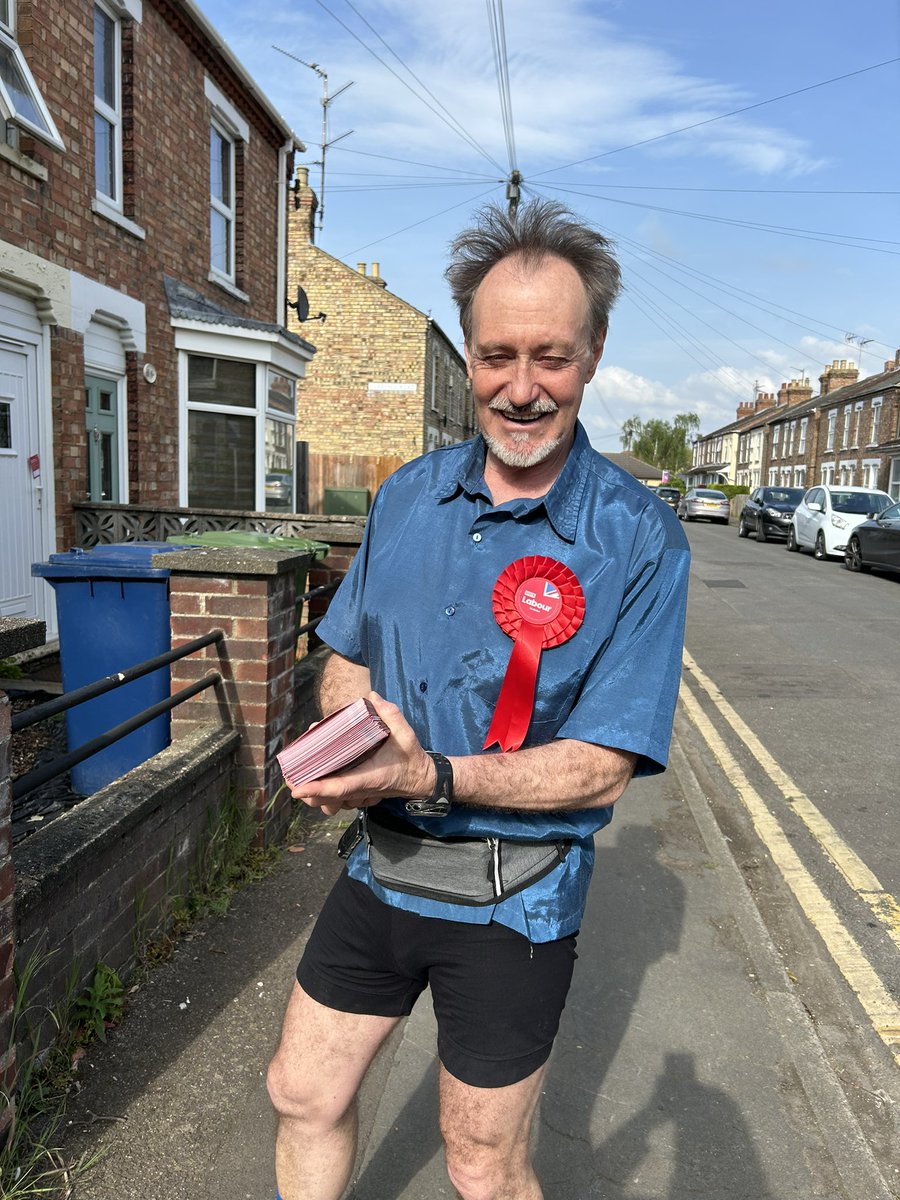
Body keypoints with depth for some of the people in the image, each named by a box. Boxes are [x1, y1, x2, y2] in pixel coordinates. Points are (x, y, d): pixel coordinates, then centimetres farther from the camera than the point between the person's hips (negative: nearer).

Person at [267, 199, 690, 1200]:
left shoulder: (639, 539, -17)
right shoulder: (408, 495, -1)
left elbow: (601, 770, -17)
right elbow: (346, 657, 8)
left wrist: (434, 776, -30)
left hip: (512, 901, -4)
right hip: (380, 864, 5)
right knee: (303, 1096, 22)